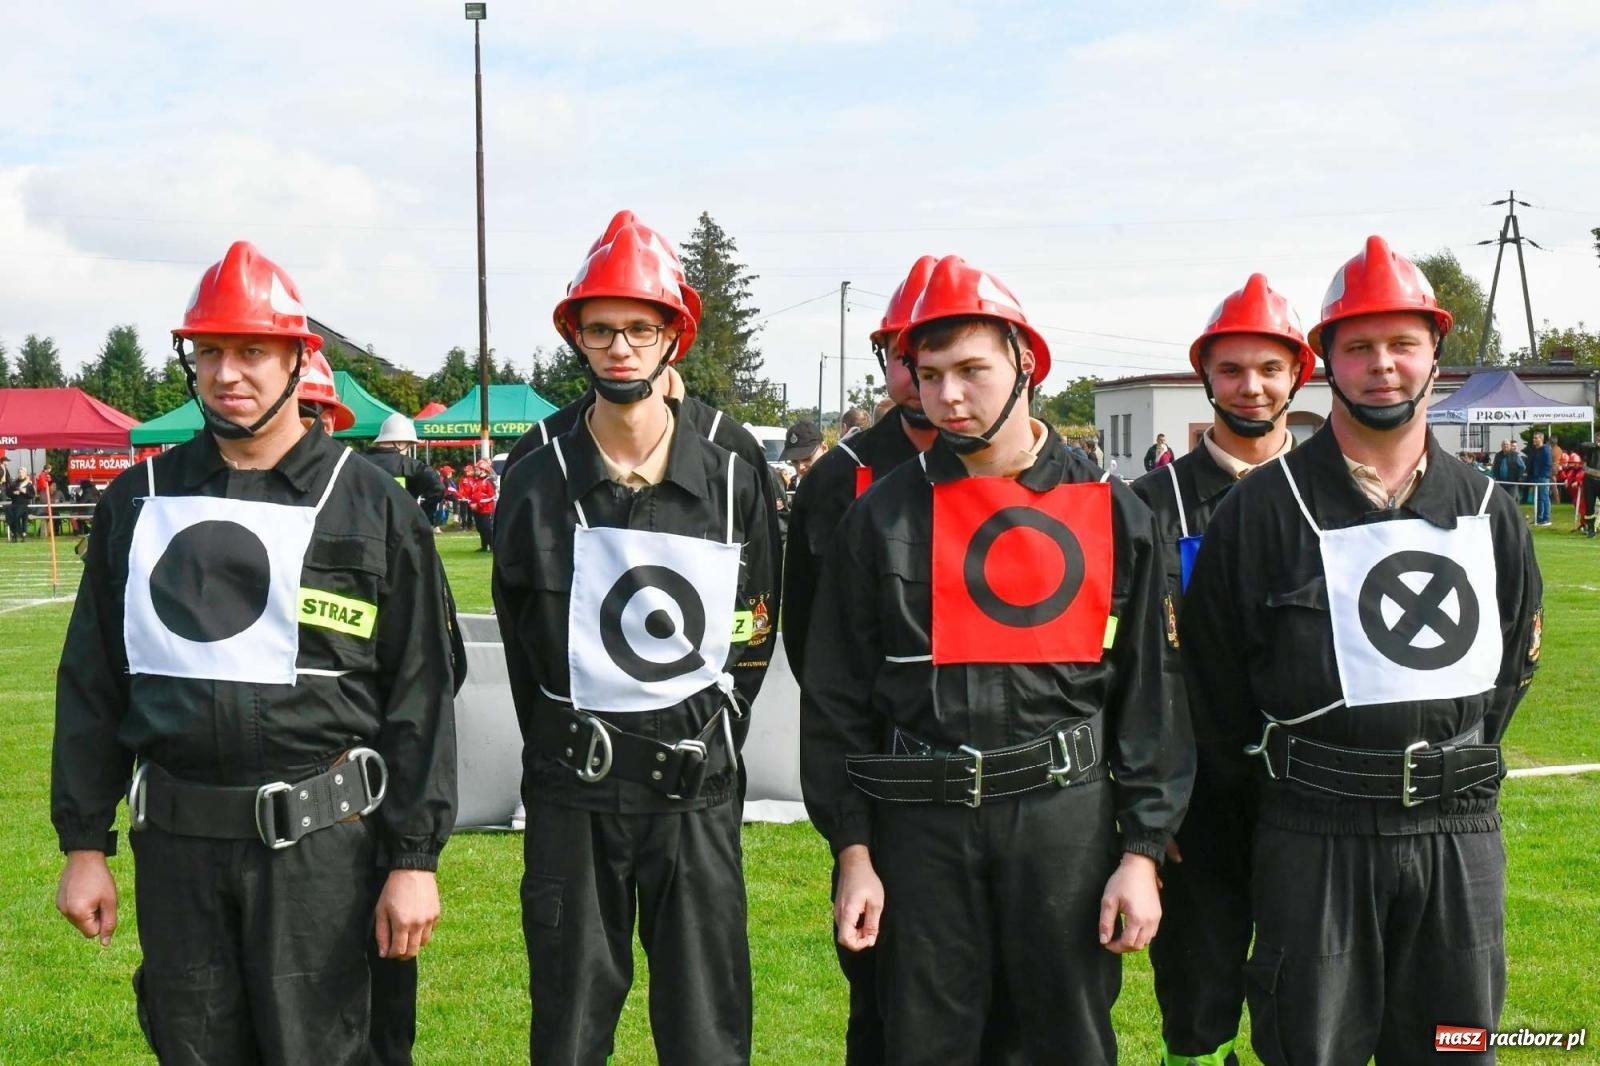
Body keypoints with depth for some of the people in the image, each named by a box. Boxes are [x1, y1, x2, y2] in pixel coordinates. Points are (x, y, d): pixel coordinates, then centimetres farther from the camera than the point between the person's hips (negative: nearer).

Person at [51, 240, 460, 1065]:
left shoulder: (371, 509, -1)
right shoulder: (138, 502, 8)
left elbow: (420, 694, -2)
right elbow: (92, 685, 12)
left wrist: (414, 858, -6)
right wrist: (83, 844, 8)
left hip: (318, 840, -3)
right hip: (175, 842, 4)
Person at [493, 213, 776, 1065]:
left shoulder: (733, 484, 0)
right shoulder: (537, 484, -2)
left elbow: (749, 640, 9)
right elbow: (523, 642, 8)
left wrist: (705, 747, 7)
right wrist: (566, 749, 9)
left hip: (696, 797, 0)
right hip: (572, 801, 0)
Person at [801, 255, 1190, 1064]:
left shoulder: (1113, 513, 2)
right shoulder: (882, 517, 2)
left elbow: (1147, 693, 3)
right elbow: (837, 699, 4)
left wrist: (1142, 852, -2)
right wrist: (853, 852, -1)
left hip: (1066, 815, 0)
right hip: (922, 823, 1)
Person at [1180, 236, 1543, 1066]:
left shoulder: (1485, 510, 8)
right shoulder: (1263, 509, -4)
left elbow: (1513, 660, 17)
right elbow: (1213, 679, 2)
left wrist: (1458, 771, 9)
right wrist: (1267, 796, 7)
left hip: (1459, 834, 3)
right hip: (1315, 837, -3)